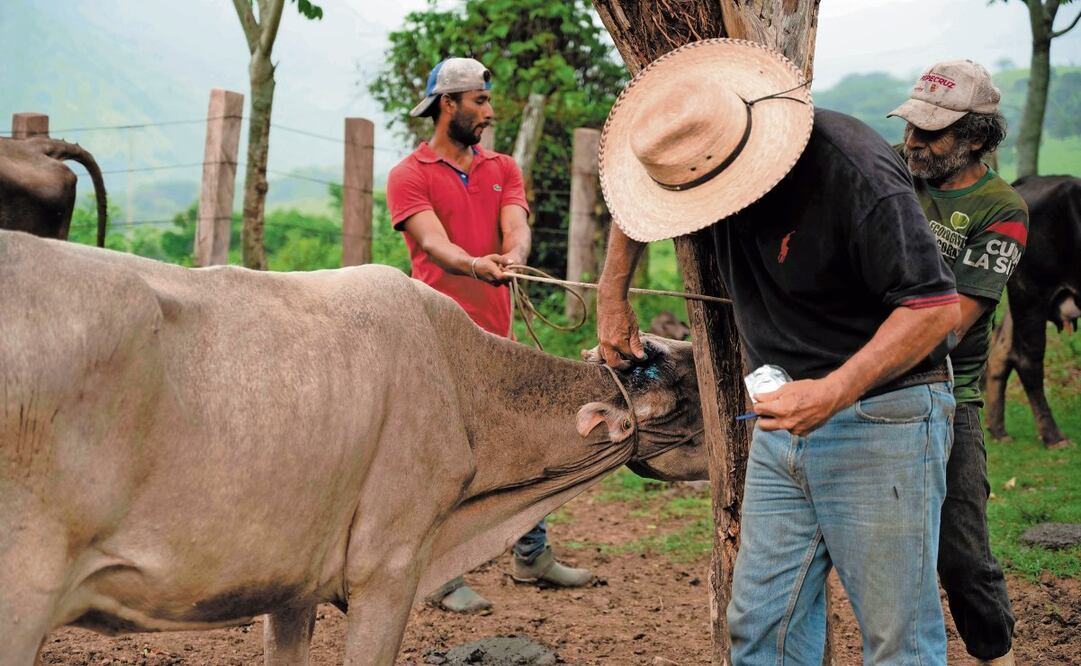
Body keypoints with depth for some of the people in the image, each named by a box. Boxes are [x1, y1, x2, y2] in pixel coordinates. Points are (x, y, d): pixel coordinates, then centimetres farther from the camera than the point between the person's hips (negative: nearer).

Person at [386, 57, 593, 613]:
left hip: (496, 334, 6)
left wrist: (512, 257, -29)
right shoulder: (409, 176, -3)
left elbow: (516, 228, -5)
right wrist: (473, 265, -39)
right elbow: (433, 243, -18)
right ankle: (442, 578, 4)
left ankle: (533, 556, 27)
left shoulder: (502, 169, 12)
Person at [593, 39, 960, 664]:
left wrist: (835, 391, -32)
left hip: (882, 413, -7)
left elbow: (936, 306, -25)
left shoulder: (857, 173, -25)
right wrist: (613, 297, 19)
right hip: (785, 416, 7)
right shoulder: (701, 152, -3)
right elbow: (636, 201, 21)